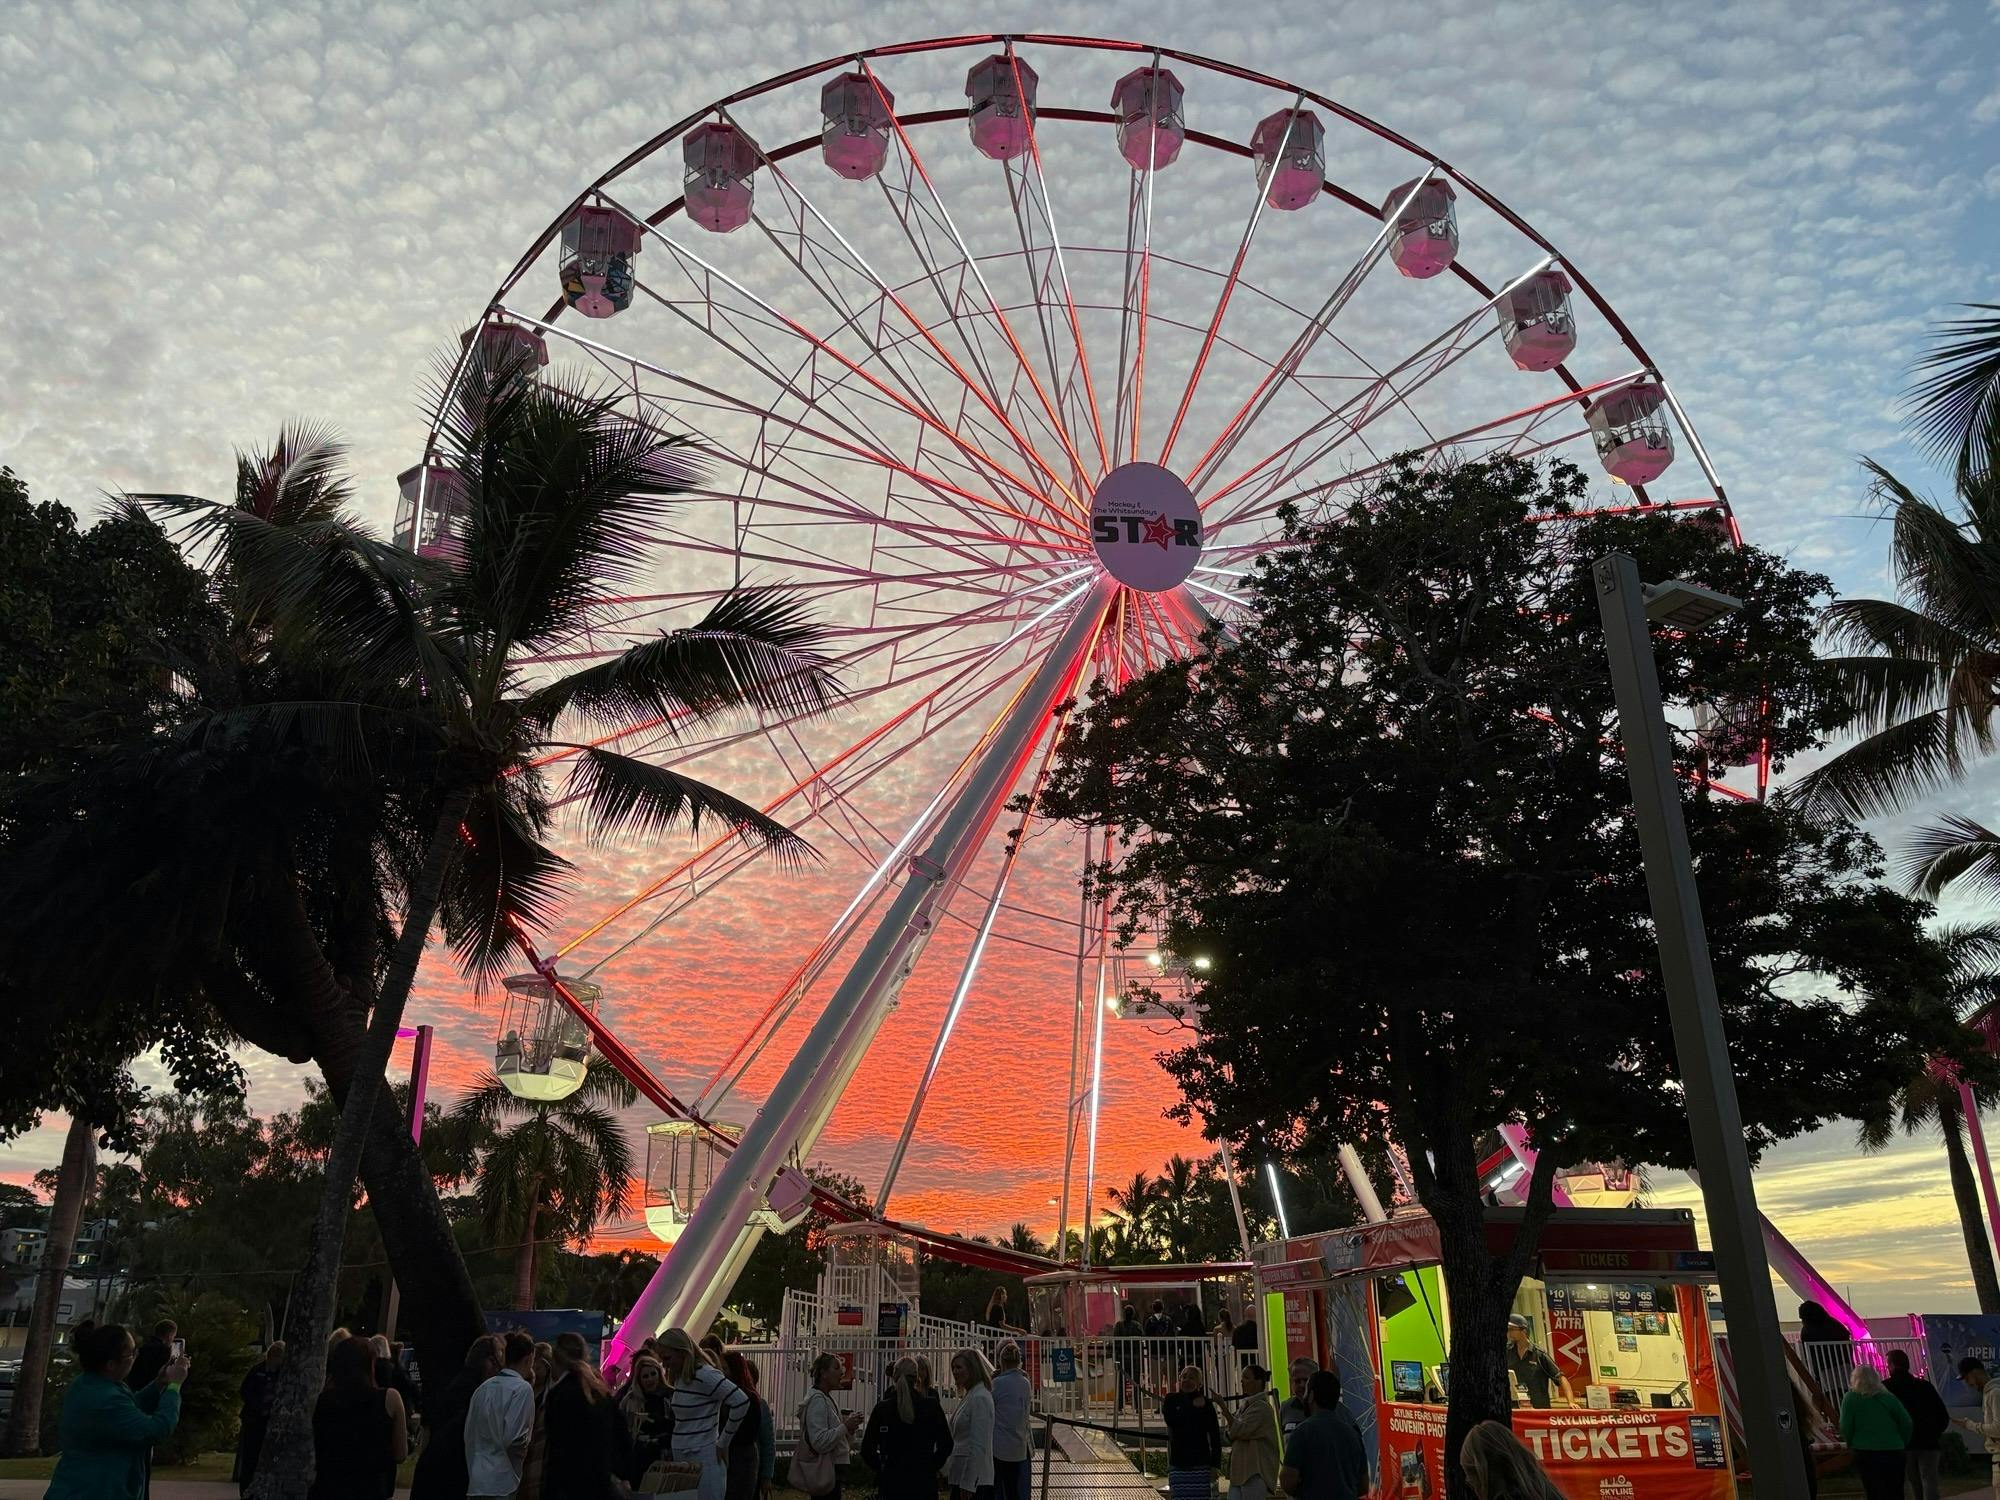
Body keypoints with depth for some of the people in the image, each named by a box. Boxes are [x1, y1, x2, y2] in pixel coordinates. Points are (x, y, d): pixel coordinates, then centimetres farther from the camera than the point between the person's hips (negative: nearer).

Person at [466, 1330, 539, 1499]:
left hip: (475, 1482, 7)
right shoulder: (522, 1388, -11)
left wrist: (473, 1473, 19)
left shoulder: (483, 1388, 9)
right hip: (502, 1484, -7)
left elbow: (469, 1435, 11)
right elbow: (513, 1439, -18)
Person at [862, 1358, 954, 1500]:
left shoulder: (882, 1408, -4)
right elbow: (946, 1445, -1)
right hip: (924, 1481, 0)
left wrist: (881, 1467, 12)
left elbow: (867, 1449, -1)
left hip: (892, 1480, 0)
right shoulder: (931, 1405, -5)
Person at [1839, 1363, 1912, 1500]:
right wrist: (1902, 1444, 13)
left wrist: (1851, 1444, 10)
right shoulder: (1887, 1397, 7)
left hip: (1866, 1453, -3)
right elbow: (1906, 1422, 1)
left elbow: (1845, 1427, -6)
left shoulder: (1850, 1398, 0)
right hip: (1894, 1451, 3)